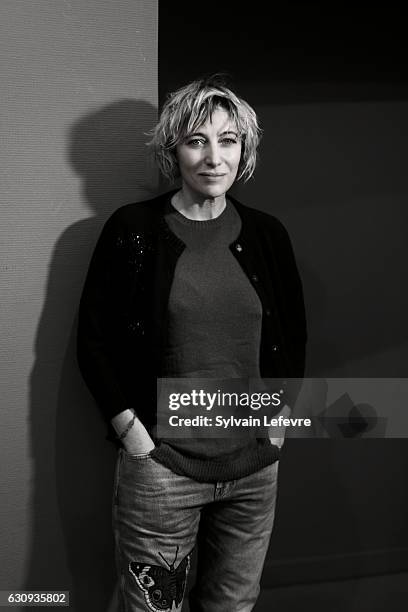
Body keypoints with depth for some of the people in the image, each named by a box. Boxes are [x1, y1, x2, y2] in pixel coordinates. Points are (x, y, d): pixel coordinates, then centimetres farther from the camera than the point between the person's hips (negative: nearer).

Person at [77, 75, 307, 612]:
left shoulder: (267, 235, 4)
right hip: (160, 467, -3)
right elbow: (94, 341, -4)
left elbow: (294, 336, 13)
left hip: (255, 466, 4)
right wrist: (133, 433, -9)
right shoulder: (132, 229, -6)